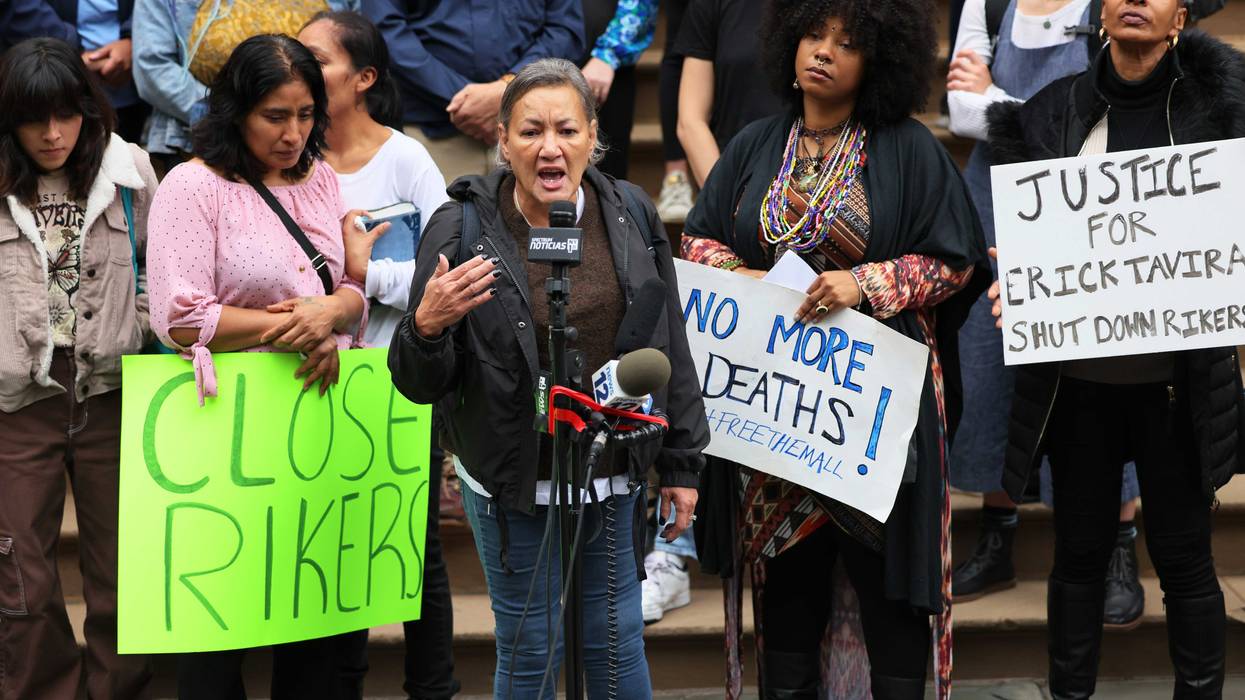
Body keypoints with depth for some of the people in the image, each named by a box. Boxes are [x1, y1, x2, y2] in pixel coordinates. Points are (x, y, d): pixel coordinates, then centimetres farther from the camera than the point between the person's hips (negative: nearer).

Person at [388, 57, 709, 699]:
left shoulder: (630, 215, -1)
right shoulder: (461, 230, -12)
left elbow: (670, 348, 7)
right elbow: (420, 386, -8)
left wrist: (680, 463, 9)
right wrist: (427, 327, -29)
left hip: (616, 477, 3)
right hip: (514, 483, -3)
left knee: (616, 643, 13)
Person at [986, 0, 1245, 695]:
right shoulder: (1056, 112, 4)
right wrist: (1012, 286, -10)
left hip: (1177, 380, -2)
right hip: (1078, 380, 2)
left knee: (1183, 558, 5)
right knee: (1080, 552, 10)